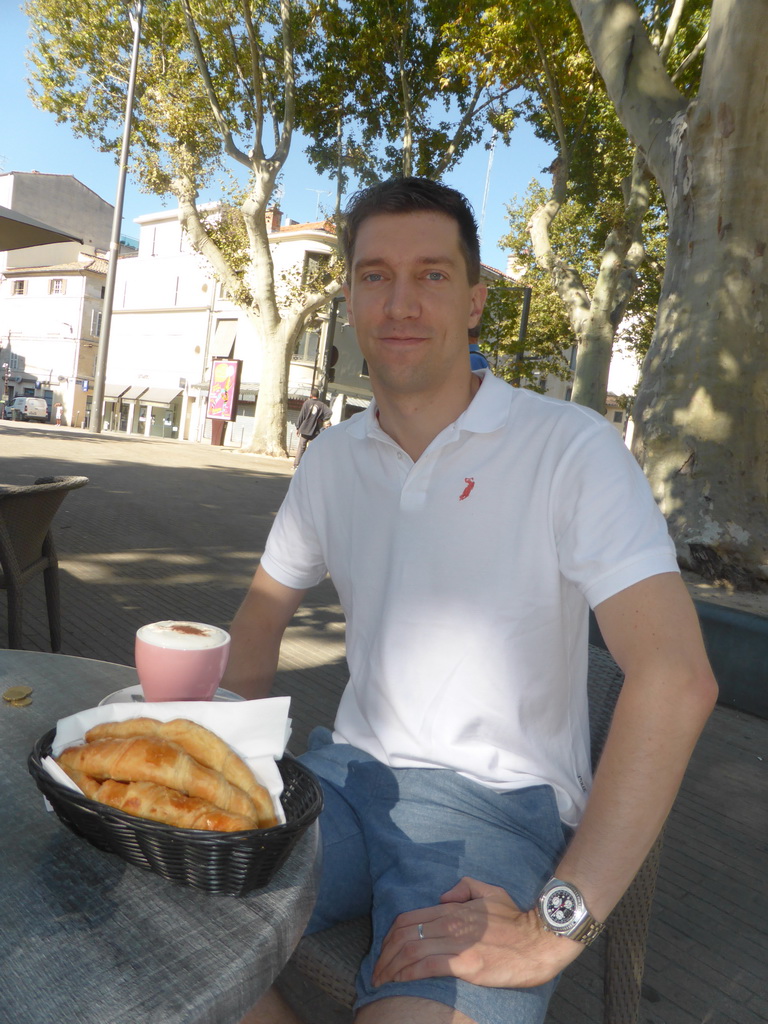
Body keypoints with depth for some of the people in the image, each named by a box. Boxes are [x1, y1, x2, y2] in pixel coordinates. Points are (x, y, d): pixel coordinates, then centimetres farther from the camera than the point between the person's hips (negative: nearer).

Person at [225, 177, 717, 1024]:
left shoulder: (570, 448, -12)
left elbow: (676, 679, -20)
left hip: (498, 796, -4)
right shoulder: (331, 459, 6)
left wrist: (555, 926, -23)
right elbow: (264, 611, 17)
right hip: (349, 767, 5)